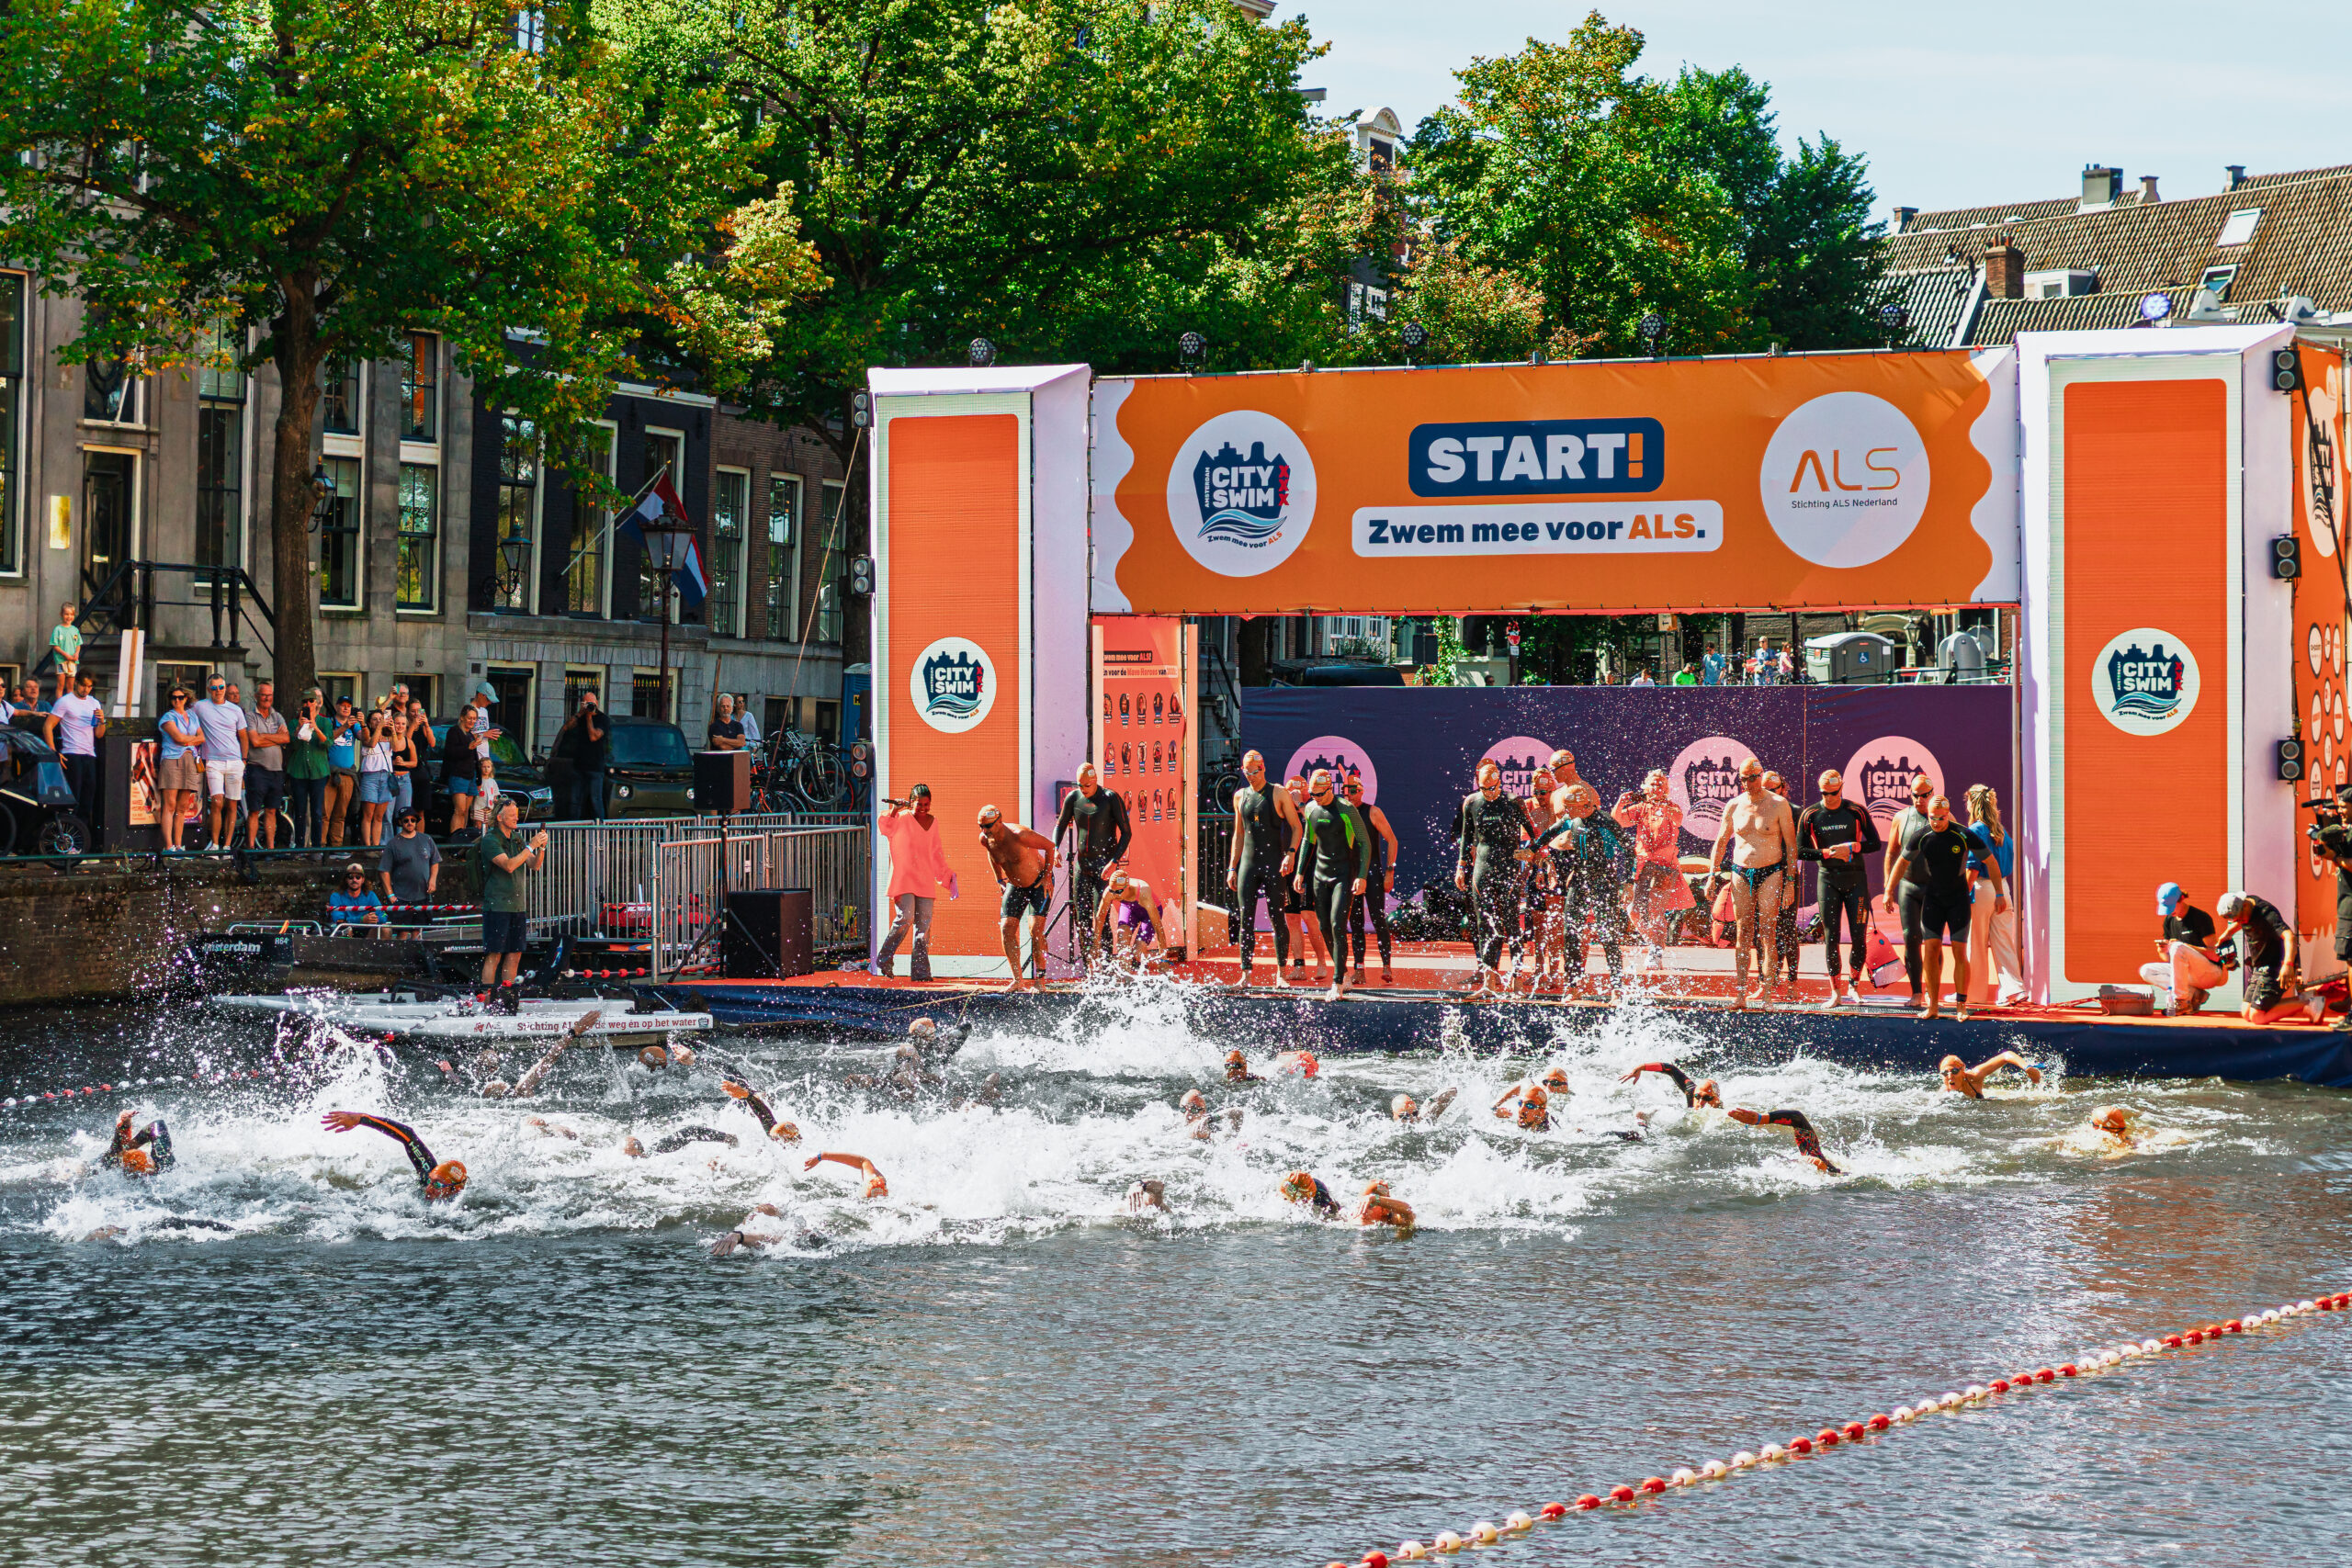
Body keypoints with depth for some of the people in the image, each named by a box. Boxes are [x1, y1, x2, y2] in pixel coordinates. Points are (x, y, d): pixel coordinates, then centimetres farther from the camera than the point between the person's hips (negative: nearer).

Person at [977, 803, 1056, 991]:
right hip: (1014, 886, 6)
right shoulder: (985, 839, -13)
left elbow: (1050, 846, -19)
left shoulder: (1019, 836, -32)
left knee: (1035, 929, -17)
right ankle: (1017, 979, -2)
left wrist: (1047, 877, -16)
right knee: (1007, 929, -7)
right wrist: (999, 879, 9)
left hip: (1039, 883, -6)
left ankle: (1041, 978, -8)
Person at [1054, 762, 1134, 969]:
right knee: (1081, 917, 3)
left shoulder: (1111, 798, -9)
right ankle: (1087, 964, 11)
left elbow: (1126, 833, -7)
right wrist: (1055, 849, -2)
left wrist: (1114, 862, -17)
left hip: (1105, 864, -5)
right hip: (1082, 863, 5)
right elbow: (1060, 825, 18)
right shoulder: (1073, 798, 4)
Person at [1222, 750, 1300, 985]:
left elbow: (1296, 827, 0)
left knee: (1277, 918, -3)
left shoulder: (1278, 794, 0)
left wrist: (1291, 854, -15)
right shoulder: (1240, 796, 13)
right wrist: (1232, 868, 14)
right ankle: (1246, 973, 2)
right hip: (1247, 864, 4)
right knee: (1245, 920, -1)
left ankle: (1281, 973, 1)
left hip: (1274, 864, -4)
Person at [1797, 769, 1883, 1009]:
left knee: (1859, 936, -2)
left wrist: (1851, 848, -14)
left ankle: (1853, 986, 13)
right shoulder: (1810, 815, 2)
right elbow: (1800, 851, 3)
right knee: (1830, 937, -2)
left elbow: (1875, 843, 2)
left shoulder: (1857, 812, 0)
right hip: (1828, 879, 0)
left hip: (1856, 879, 0)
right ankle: (1836, 991, 3)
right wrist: (1827, 853, -12)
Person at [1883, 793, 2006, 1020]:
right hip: (1932, 898, 2)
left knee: (1959, 952, -7)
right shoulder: (1921, 836, -6)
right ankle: (1932, 1005, -4)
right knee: (1930, 950, -8)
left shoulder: (1963, 836, -14)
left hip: (1958, 899, -2)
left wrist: (2000, 894, -5)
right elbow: (1902, 861, 10)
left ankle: (1961, 1006, -2)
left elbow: (1990, 862, -4)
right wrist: (1889, 892, 10)